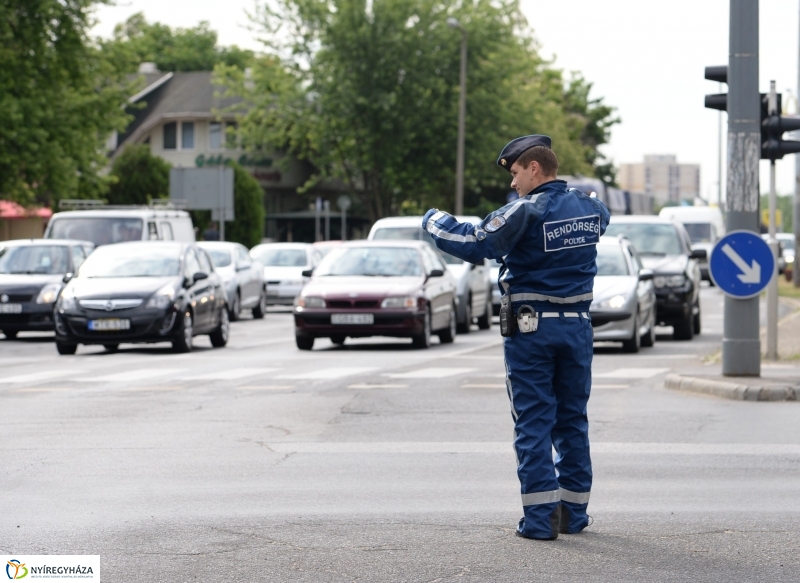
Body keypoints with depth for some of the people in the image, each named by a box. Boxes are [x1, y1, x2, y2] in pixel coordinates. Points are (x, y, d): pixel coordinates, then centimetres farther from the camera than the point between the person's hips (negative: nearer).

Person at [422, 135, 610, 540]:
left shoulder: (526, 211, -14)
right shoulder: (590, 209, 5)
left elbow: (472, 245, -17)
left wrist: (434, 220, 1)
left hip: (529, 328, -5)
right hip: (577, 327, 5)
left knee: (533, 423, -1)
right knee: (572, 420, 12)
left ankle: (540, 517, -5)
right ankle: (574, 512, 14)